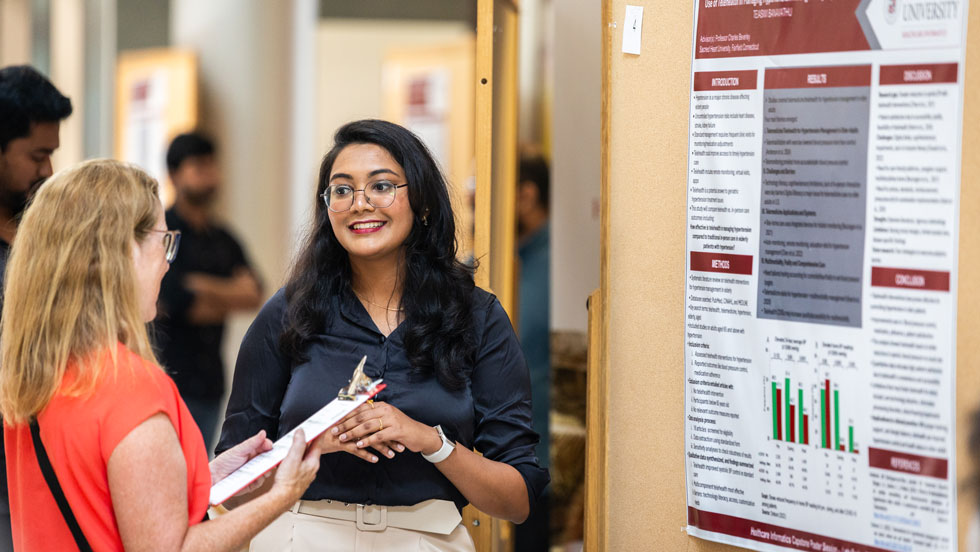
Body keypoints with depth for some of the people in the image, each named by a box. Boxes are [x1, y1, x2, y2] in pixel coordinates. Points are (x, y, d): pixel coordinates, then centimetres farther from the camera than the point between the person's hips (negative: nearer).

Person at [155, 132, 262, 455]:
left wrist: (203, 286, -12)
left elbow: (253, 295, 3)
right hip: (171, 379, -7)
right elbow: (179, 306, -13)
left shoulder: (223, 240, 15)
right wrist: (229, 299, -1)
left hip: (210, 380, 7)